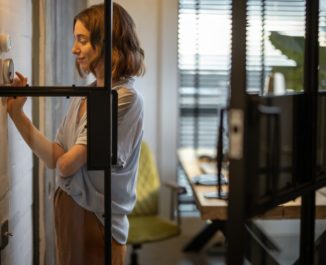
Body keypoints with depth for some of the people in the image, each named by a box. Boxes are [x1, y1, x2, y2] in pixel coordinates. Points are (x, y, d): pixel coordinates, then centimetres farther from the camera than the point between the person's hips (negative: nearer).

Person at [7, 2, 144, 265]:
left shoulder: (125, 98, -19)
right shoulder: (83, 96, 5)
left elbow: (66, 164, -20)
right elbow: (55, 158, -1)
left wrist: (63, 160, 2)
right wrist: (17, 113, -4)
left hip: (96, 219, -7)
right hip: (68, 210, 7)